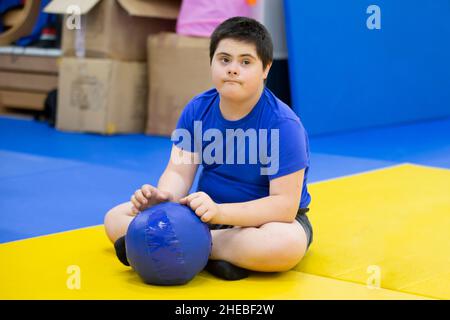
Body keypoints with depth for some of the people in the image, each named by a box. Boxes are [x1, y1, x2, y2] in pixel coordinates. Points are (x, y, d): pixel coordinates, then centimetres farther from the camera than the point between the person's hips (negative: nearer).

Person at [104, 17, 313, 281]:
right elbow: (179, 172, -9)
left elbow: (285, 203, -26)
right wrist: (163, 197, -35)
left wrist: (220, 211, -40)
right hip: (208, 210, 5)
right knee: (116, 217, -5)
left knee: (287, 243, -42)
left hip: (265, 217, -4)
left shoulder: (283, 124, -22)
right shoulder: (197, 110, -5)